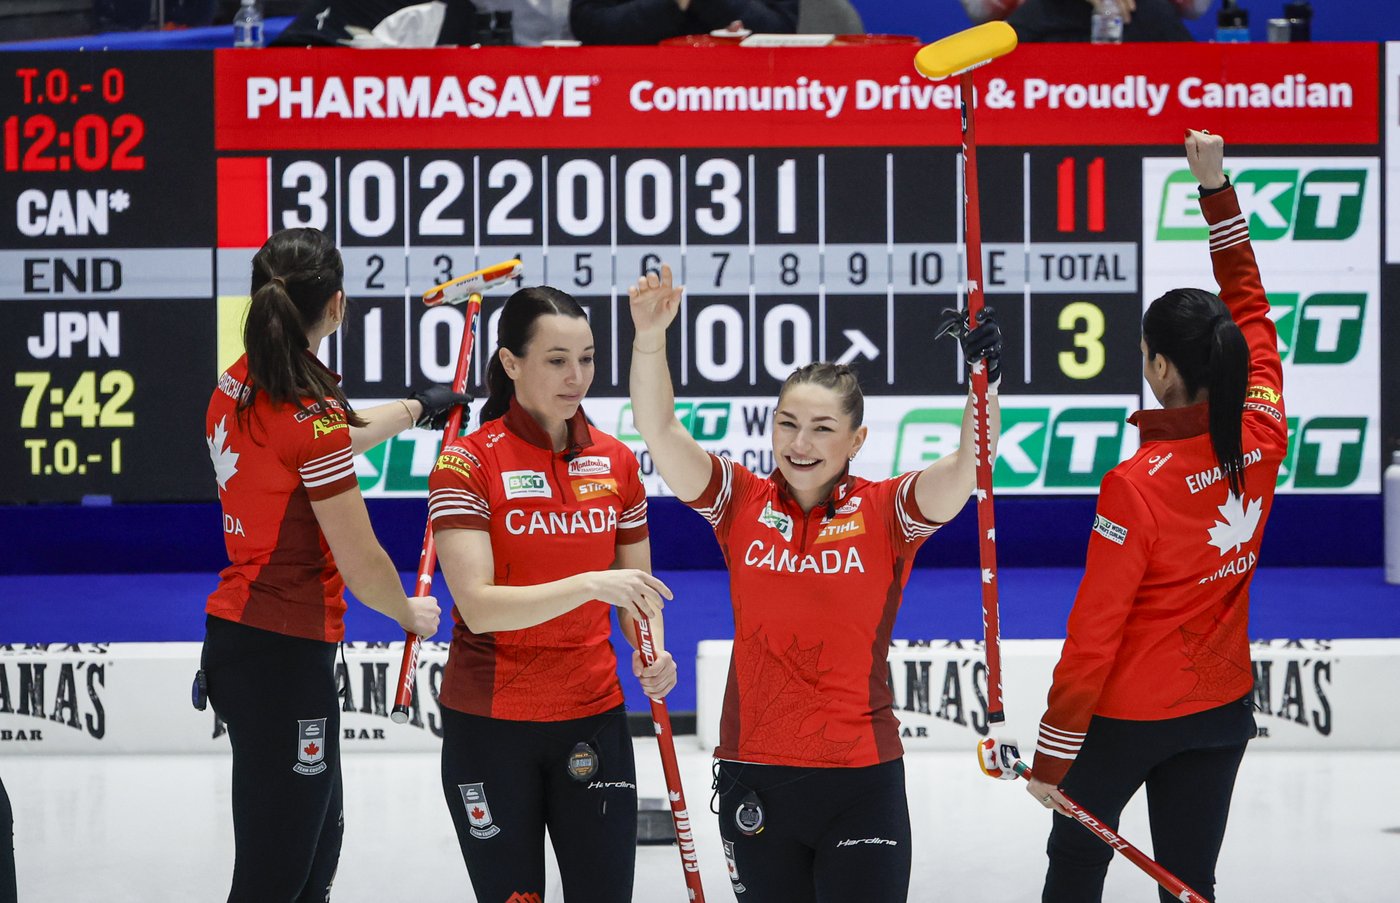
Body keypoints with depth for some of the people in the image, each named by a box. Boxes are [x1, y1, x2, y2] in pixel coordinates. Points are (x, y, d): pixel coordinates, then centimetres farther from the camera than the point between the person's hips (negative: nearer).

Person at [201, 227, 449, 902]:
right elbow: (361, 567, -16)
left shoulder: (236, 387, 6)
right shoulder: (309, 415, -20)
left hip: (234, 637, 10)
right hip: (284, 653, -10)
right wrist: (412, 614, 4)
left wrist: (416, 408, 42)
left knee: (318, 843, 22)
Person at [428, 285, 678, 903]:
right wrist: (590, 584, -31)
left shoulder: (615, 462, 4)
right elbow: (478, 607, -20)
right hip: (489, 728, -3)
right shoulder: (469, 462, -10)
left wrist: (652, 655, -8)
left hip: (593, 717, 3)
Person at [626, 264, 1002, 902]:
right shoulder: (742, 505, 2)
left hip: (862, 782, -2)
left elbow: (968, 466, -18)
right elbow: (660, 432, -7)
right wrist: (649, 336, -20)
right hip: (755, 779, 2)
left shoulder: (884, 513, -3)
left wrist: (982, 379, -33)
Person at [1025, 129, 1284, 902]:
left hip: (1129, 713, -5)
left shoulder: (1136, 485, -24)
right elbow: (1250, 308, 6)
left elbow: (1094, 635, -20)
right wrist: (1216, 189, 9)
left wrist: (1053, 756, -13)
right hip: (1222, 707, 5)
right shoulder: (1262, 442, -9)